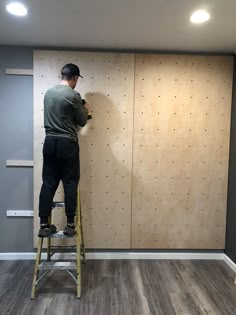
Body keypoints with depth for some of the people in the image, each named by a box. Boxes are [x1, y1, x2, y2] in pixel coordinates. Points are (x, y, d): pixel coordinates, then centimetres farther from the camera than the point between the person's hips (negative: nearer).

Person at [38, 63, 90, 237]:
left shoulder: (48, 92, 11)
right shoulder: (73, 95, -9)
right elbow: (82, 122, -2)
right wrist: (86, 110, 18)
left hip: (50, 142, 6)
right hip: (67, 144, -6)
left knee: (48, 183, 7)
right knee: (70, 184, 3)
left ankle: (44, 225, 10)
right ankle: (70, 225, 8)